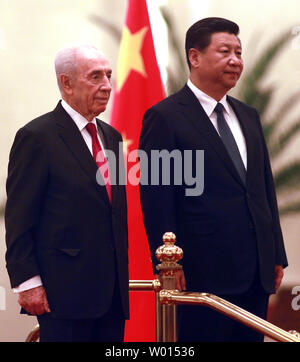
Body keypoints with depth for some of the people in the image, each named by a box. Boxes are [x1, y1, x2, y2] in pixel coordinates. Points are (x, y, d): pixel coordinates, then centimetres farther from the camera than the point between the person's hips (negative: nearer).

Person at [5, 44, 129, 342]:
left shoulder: (111, 136, 16)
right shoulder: (37, 136, -7)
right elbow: (18, 220, -9)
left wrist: (121, 278, 16)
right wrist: (27, 283, -14)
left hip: (113, 292, 7)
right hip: (65, 292, -7)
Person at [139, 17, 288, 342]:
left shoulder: (248, 117, 17)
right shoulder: (164, 117, -5)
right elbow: (156, 200, -9)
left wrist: (276, 255, 14)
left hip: (257, 273, 7)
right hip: (203, 275, -7)